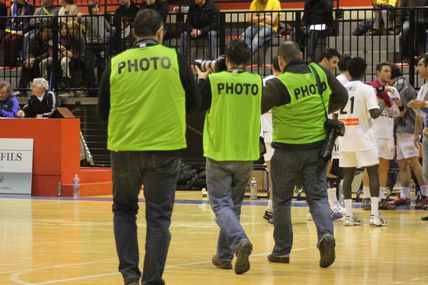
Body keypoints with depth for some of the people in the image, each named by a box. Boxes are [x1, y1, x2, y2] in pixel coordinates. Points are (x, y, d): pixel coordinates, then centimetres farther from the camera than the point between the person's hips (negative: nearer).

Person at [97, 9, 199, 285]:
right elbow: (194, 103, 5)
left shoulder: (115, 65, -1)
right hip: (165, 148, -1)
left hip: (124, 148, 1)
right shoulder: (174, 59, -4)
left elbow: (103, 112, 7)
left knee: (124, 210, 19)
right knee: (158, 217, 6)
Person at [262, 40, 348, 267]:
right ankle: (325, 234, -19)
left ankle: (282, 250, 17)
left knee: (282, 200, 11)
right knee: (317, 196, 7)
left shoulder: (279, 84, -18)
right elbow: (341, 97, 11)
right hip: (317, 147, 3)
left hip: (287, 149, -3)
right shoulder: (320, 73, -3)